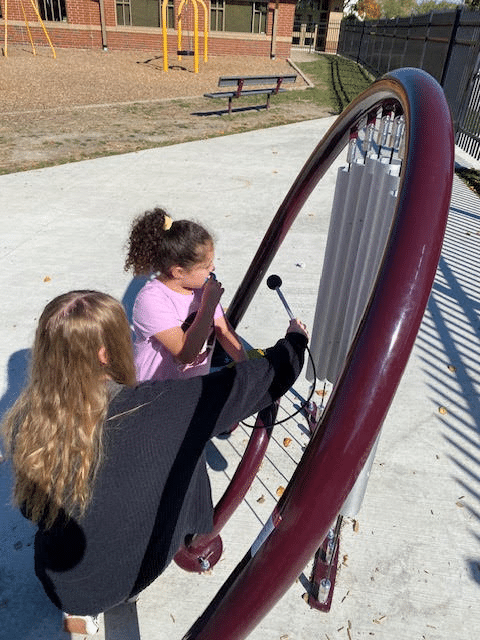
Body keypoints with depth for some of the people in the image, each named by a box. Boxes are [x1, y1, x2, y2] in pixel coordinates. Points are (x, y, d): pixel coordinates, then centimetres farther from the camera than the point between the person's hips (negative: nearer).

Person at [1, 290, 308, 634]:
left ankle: (78, 612, 40)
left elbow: (31, 510, -5)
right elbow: (252, 381, -22)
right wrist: (295, 339, -4)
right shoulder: (156, 409, -33)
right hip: (140, 571, -2)